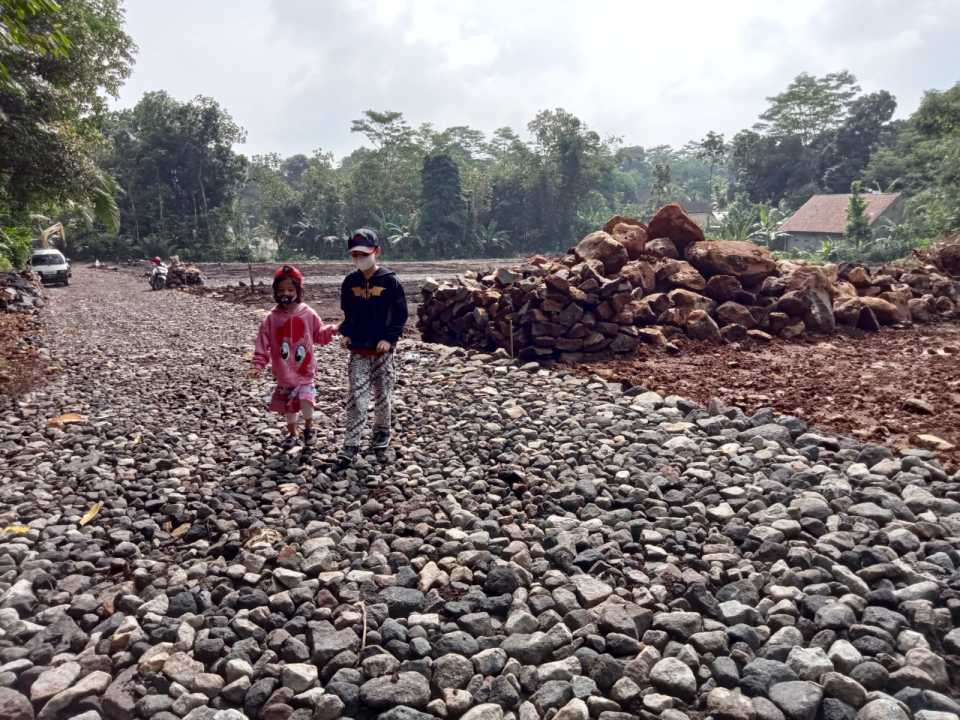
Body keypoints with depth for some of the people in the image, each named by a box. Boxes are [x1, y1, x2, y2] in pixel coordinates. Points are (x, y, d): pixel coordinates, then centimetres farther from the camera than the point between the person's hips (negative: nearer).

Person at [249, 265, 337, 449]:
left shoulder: (308, 314, -3)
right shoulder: (272, 318, -4)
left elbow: (319, 335, 7)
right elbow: (263, 344, -1)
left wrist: (331, 330, -13)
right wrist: (258, 365, -8)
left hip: (305, 371, -2)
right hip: (284, 373, 2)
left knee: (306, 401, -16)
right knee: (288, 406, 13)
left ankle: (308, 427, 14)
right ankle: (292, 434, 34)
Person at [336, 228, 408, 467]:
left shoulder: (389, 281, -8)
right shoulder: (350, 281, 4)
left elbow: (401, 314, -4)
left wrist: (390, 338, -14)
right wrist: (345, 333, 2)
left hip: (382, 349, -2)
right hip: (358, 350, 2)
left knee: (382, 394, 10)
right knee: (356, 397, -3)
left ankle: (382, 432, 33)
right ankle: (351, 445, -1)